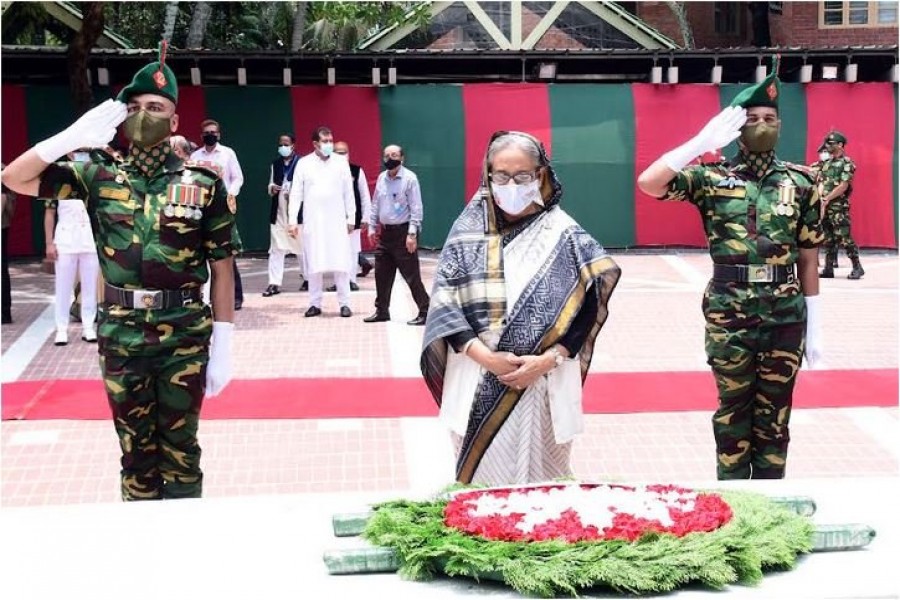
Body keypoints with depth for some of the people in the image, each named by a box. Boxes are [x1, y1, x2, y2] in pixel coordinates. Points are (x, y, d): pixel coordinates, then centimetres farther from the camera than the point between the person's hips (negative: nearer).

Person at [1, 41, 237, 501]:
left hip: (184, 335, -2)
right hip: (121, 335, 2)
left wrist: (223, 346, -5)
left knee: (179, 448, 8)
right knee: (135, 447, 13)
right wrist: (75, 136, -13)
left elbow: (222, 268, -1)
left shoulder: (203, 184, -2)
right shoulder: (100, 176, 3)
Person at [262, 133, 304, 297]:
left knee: (301, 247, 8)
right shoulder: (275, 164, 11)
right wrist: (272, 188, -5)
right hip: (278, 211, 4)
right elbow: (270, 185, 17)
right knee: (276, 248, 0)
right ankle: (274, 283, 0)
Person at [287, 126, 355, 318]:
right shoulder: (304, 163, 3)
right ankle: (315, 304, 10)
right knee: (313, 264, 2)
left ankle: (344, 303, 2)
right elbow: (296, 193, 3)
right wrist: (292, 220, -3)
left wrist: (351, 218, 4)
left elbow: (348, 192, 6)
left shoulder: (341, 162, 4)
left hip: (337, 221, 0)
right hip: (312, 221, 0)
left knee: (341, 263, -3)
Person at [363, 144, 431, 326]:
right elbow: (375, 204, 17)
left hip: (403, 232, -7)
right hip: (385, 232, 7)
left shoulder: (409, 178, -9)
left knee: (411, 275, -5)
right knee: (381, 275, 11)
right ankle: (382, 311, 23)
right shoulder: (381, 178, 9)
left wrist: (412, 234, -17)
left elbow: (416, 208, -12)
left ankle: (425, 312, 1)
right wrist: (372, 227, 13)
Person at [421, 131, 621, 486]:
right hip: (478, 382, 1)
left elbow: (586, 308, -2)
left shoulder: (563, 233, -1)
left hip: (543, 381, -1)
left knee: (540, 479, 6)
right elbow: (444, 302, -2)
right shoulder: (469, 229, 3)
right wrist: (485, 356, -13)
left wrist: (547, 360, -14)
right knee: (479, 479, 8)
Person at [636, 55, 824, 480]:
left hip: (786, 313, 2)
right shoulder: (712, 178, -1)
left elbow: (808, 260, 7)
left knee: (775, 412, 11)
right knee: (734, 408, 9)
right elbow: (648, 183, -17)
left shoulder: (800, 183, 5)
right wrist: (704, 141, -16)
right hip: (729, 312, -1)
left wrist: (815, 327, 5)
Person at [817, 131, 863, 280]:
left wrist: (827, 199, -12)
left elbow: (843, 186, -13)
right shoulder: (827, 163, 15)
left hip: (839, 207, -7)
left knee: (844, 238, -10)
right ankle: (828, 269, 12)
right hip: (825, 206, 7)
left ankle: (857, 267, -3)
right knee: (828, 239, 8)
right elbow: (822, 183, 12)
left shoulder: (846, 163, -6)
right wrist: (820, 199, -4)